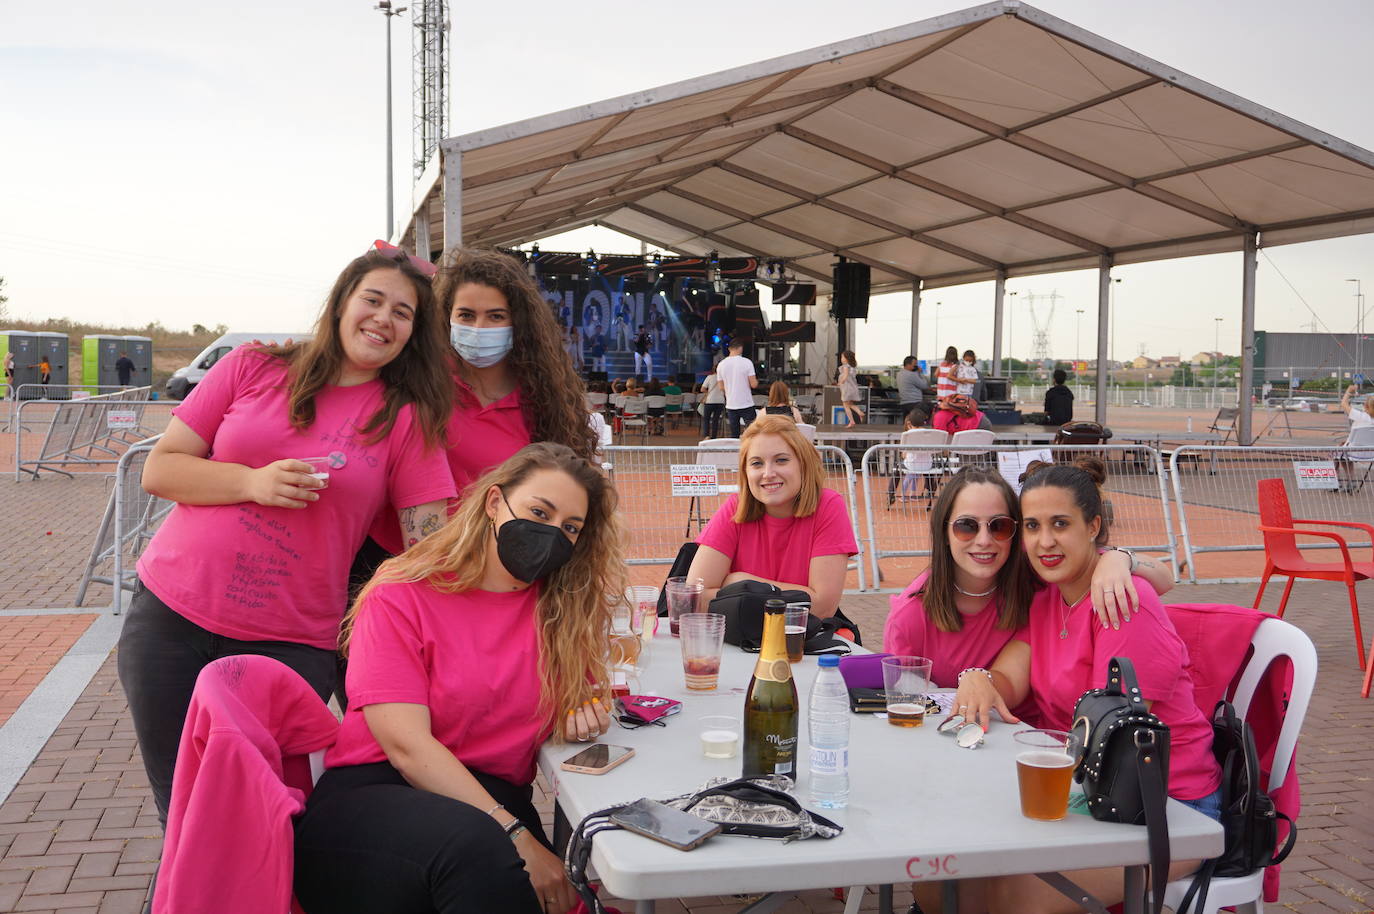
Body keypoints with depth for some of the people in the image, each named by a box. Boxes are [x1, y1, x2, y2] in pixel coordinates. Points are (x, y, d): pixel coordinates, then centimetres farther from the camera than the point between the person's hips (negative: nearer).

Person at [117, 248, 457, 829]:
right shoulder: (253, 369, 4)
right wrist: (252, 482, -13)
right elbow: (159, 470, 3)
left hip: (291, 644, -1)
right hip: (170, 617, 2)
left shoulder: (408, 420, 1)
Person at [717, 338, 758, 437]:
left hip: (731, 405, 3)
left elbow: (721, 386, 7)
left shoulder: (721, 365, 0)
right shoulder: (747, 362, -10)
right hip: (746, 404, -3)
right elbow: (753, 384, -12)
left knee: (734, 435, 8)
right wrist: (756, 381, 10)